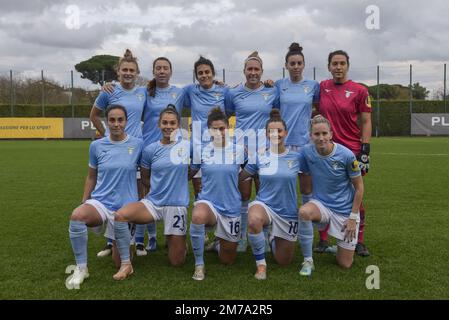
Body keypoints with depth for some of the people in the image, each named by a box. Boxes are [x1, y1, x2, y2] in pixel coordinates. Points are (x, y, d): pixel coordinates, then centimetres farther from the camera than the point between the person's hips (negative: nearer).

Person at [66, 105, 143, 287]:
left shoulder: (138, 144, -4)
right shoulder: (97, 146, 1)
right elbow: (91, 177, 13)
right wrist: (83, 203, 9)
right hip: (100, 201, 1)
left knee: (121, 263, 5)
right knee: (76, 216, -36)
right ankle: (81, 268, -16)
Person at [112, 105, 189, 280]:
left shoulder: (187, 146, -2)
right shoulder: (150, 150, 0)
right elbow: (145, 178, 13)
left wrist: (177, 182, 5)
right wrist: (161, 187, 6)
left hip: (177, 205, -1)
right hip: (153, 202, 1)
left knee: (177, 262, 1)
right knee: (120, 215, -29)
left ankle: (177, 241, 37)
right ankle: (126, 264, -13)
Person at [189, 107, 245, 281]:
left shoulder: (239, 149, -3)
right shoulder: (201, 151, -3)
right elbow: (189, 174, 11)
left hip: (232, 207, 1)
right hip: (208, 202, -1)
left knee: (227, 260, 10)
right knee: (198, 216, -40)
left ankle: (221, 242, 48)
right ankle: (199, 265, -19)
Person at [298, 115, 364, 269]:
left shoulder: (346, 155, -18)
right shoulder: (306, 152, -13)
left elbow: (359, 187, -8)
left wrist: (353, 217, -8)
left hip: (345, 209, -1)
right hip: (321, 203, 2)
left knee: (345, 264, 1)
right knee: (304, 213, -36)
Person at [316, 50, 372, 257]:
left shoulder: (359, 91, -1)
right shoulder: (321, 88, 5)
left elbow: (366, 123, -1)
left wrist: (365, 151, -7)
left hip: (352, 151, -2)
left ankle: (360, 242, 16)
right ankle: (323, 240, 18)